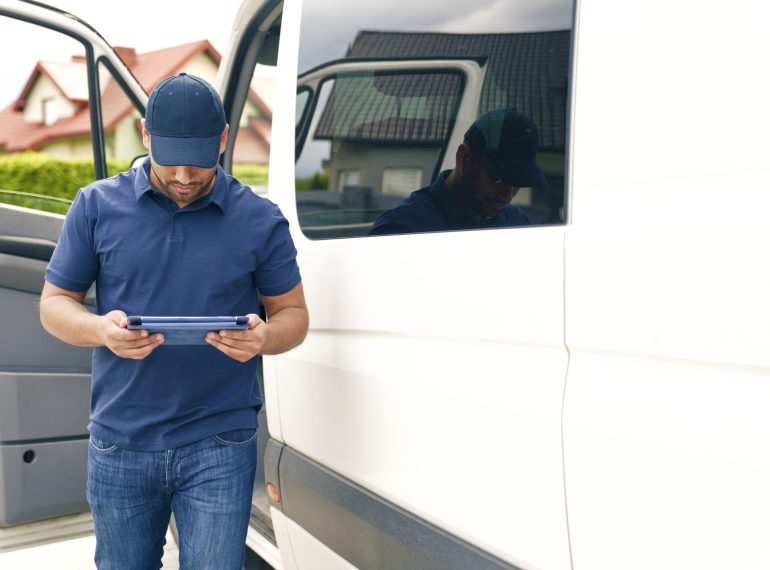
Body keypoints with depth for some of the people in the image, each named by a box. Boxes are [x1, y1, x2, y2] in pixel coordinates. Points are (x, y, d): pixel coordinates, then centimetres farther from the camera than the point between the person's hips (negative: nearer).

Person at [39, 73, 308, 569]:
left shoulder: (261, 220, -2)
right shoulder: (97, 206, 0)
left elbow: (294, 313, 4)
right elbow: (55, 304, 4)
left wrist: (264, 338, -19)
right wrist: (101, 329, -18)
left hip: (219, 446, -1)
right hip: (120, 447, 2)